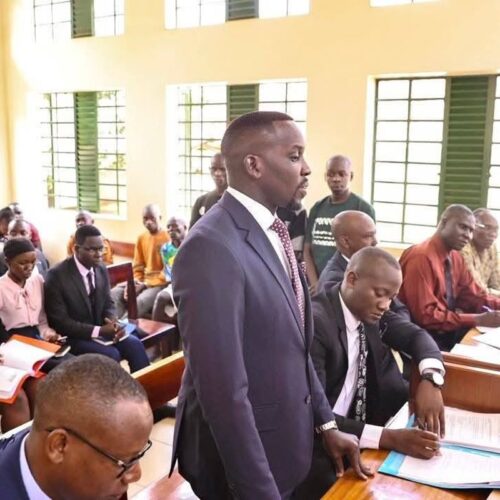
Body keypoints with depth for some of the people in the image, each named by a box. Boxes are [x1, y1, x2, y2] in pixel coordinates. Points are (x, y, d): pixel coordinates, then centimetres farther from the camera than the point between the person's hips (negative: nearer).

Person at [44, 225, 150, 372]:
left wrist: (113, 323, -14)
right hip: (73, 337, -5)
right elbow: (60, 321, -18)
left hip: (101, 330, 6)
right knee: (111, 354, -27)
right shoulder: (57, 275, -17)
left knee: (134, 344, -18)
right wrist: (98, 331, -25)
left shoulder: (101, 269, 2)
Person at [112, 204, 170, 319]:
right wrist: (135, 282, -5)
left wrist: (145, 284, -17)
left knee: (140, 301, -35)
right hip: (143, 281, 6)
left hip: (161, 283, -6)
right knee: (115, 293, -19)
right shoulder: (141, 238, 12)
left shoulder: (169, 238, -8)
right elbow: (138, 267, 17)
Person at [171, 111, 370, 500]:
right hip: (243, 457, -8)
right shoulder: (213, 247, -27)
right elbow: (225, 391, -28)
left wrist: (325, 421, 11)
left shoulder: (271, 232, 4)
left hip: (285, 439, 9)